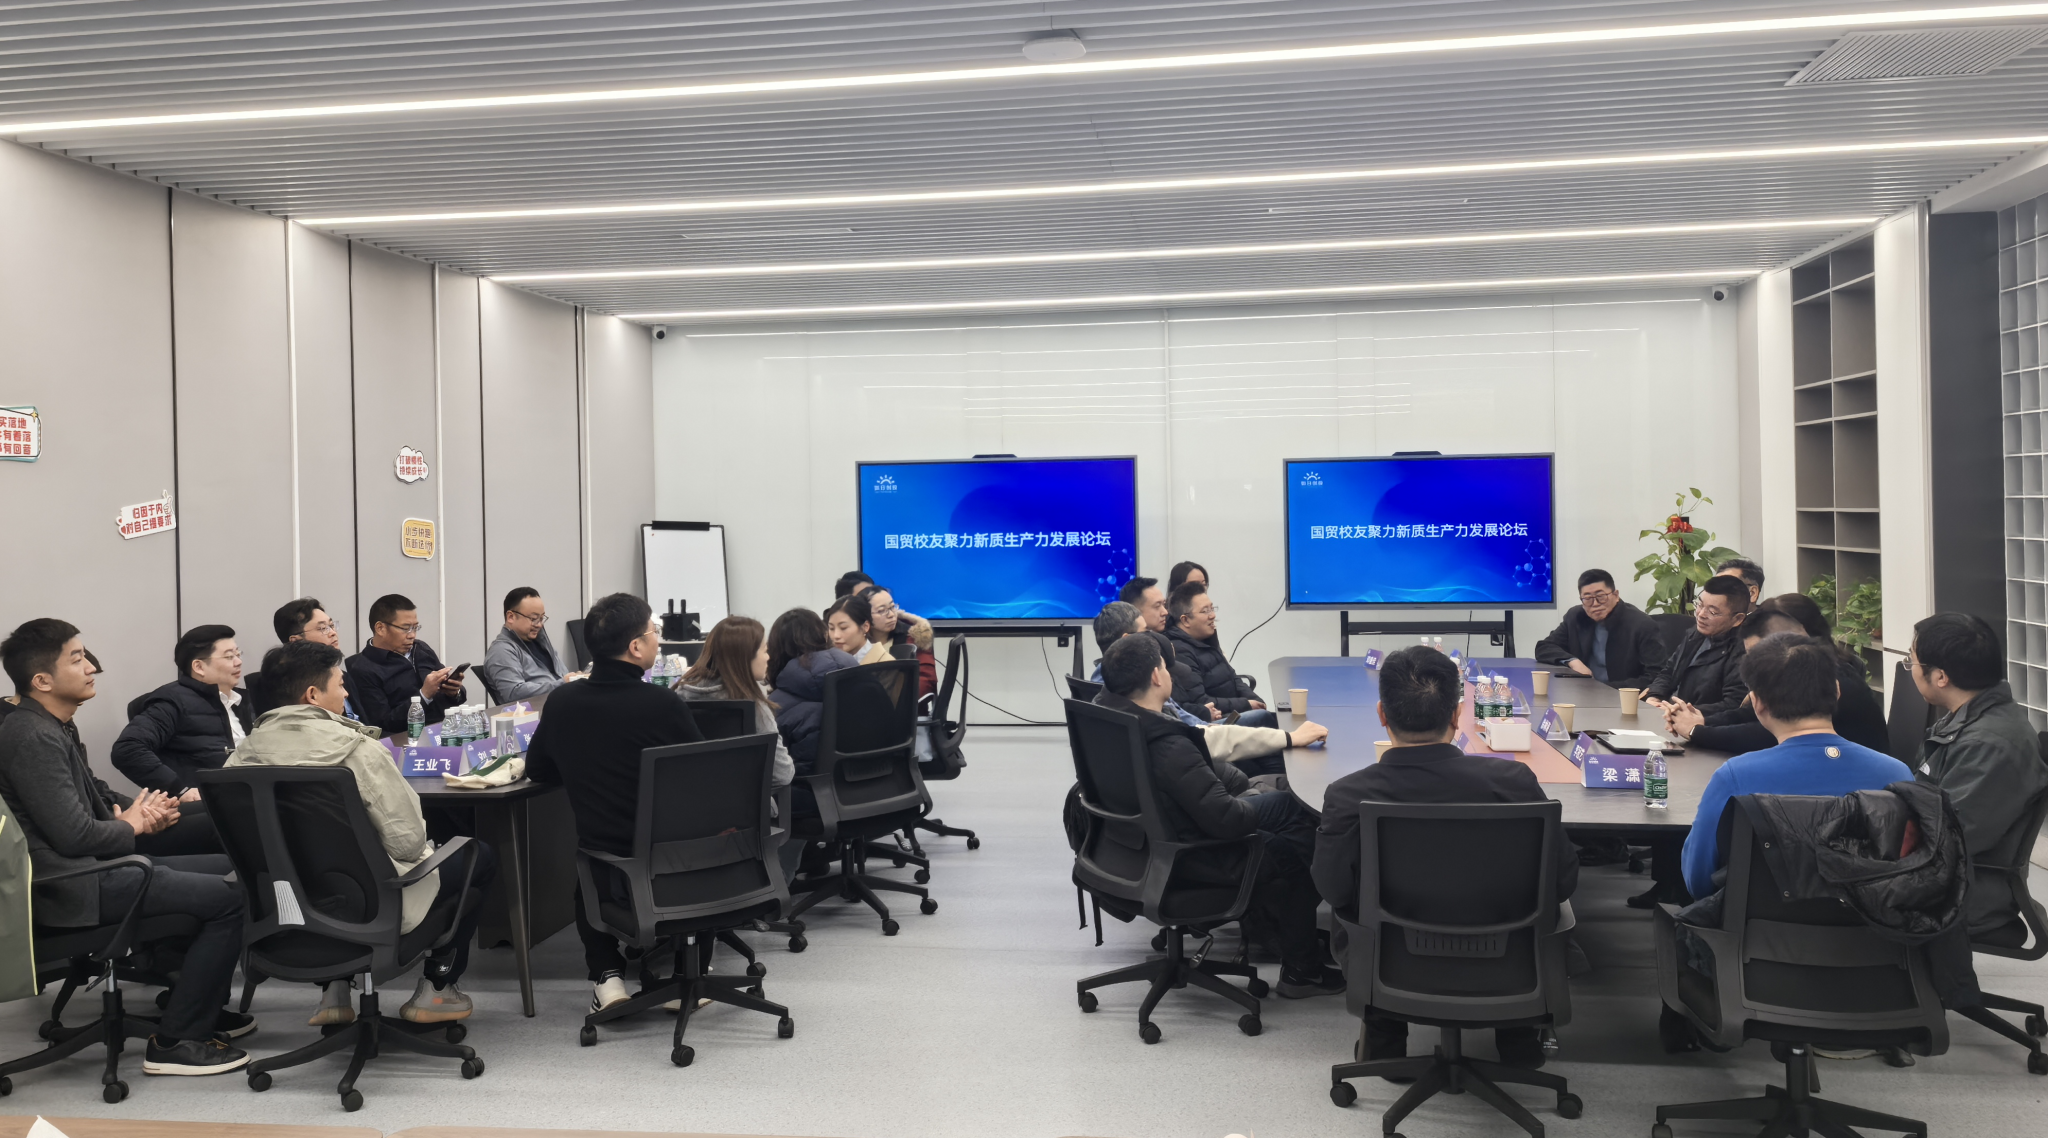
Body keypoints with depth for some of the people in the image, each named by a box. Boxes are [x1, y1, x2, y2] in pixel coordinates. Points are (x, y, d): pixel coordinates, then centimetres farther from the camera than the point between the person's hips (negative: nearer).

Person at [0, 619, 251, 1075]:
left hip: (91, 864, 11)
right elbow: (75, 836, -25)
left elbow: (95, 795, 22)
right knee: (232, 897, -16)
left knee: (226, 868, 13)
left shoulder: (54, 728, 13)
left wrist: (143, 810, 1)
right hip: (72, 886, -11)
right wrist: (132, 826, -5)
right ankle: (175, 1041, -9)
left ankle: (203, 1007, 21)